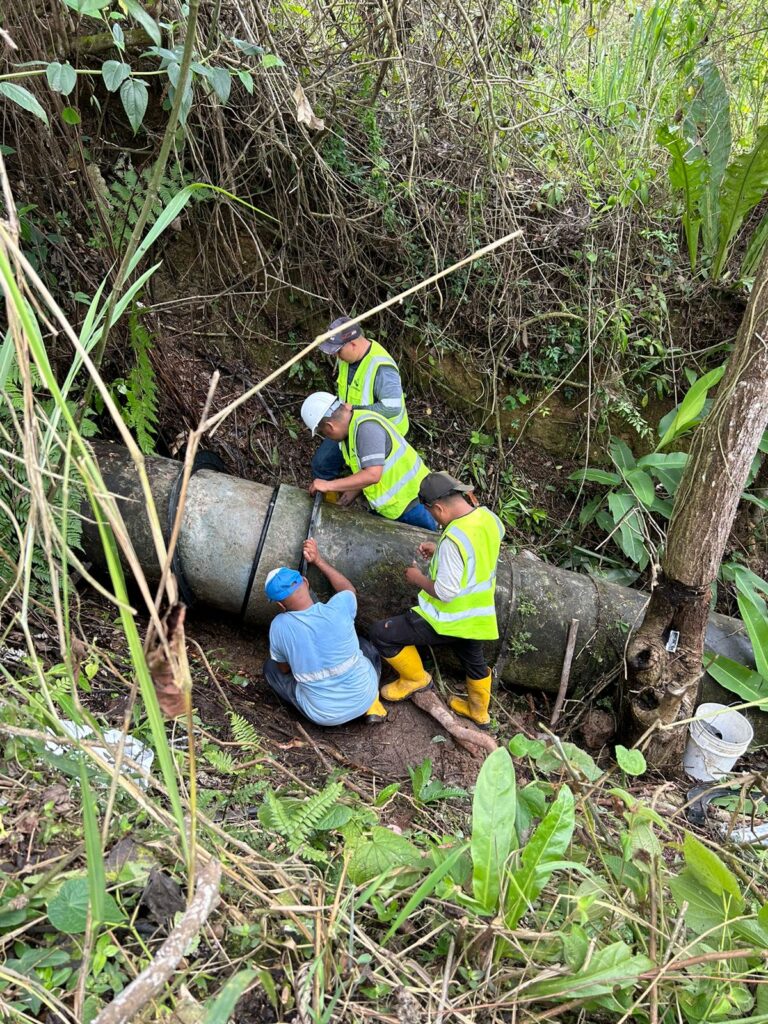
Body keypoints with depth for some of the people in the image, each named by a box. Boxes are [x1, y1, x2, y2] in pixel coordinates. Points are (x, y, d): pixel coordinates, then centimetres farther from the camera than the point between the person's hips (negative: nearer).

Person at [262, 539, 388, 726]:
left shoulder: (279, 626, -19)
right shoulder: (338, 609, -21)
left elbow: (284, 669, 1)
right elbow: (349, 589, 6)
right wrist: (318, 560, 11)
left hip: (323, 716, -1)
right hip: (364, 697, 2)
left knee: (270, 666, 20)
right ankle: (372, 705, 18)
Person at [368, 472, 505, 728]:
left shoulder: (453, 539, -32)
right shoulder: (489, 518, -6)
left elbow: (445, 592, -28)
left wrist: (418, 578, -10)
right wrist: (439, 551, 7)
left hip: (450, 619, -8)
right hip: (478, 615, 9)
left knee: (380, 633, -2)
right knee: (475, 661, 33)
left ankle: (416, 678, 18)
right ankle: (479, 712, 54)